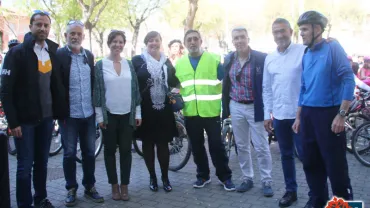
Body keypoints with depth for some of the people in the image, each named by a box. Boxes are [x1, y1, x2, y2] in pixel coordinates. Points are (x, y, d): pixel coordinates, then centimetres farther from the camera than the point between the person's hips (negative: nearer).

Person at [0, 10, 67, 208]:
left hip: (46, 117, 5)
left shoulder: (54, 52, 7)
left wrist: (62, 113, 7)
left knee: (42, 162, 16)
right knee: (25, 165, 2)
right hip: (25, 118, -5)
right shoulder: (17, 52, -9)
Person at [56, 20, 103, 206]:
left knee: (89, 152, 12)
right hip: (68, 114, -4)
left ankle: (90, 187, 25)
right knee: (69, 153, 6)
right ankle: (71, 189, 20)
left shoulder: (89, 55, 8)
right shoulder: (58, 55, -7)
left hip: (88, 113, 4)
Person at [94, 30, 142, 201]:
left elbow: (135, 89, 7)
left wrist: (138, 113, 4)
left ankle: (124, 185, 16)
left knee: (126, 151, 6)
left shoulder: (129, 64, 6)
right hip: (109, 115, -2)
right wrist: (99, 115, -7)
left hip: (127, 115, 2)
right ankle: (114, 186, 19)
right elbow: (97, 90, -3)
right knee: (110, 150, 7)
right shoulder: (101, 65, -2)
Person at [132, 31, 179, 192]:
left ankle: (165, 178, 18)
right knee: (148, 143, 8)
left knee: (163, 144, 6)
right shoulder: (137, 60, -1)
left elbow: (174, 83, 17)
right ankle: (152, 177, 21)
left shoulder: (167, 62, 12)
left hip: (164, 110, 3)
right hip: (145, 110, -2)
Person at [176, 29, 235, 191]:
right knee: (197, 147, 12)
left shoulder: (214, 59, 0)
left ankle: (225, 177, 16)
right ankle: (203, 175, 27)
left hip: (211, 111, -3)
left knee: (216, 145, 2)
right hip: (190, 113, 3)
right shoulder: (179, 64, 9)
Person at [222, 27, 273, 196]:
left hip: (255, 108, -4)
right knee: (241, 146, 12)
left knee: (261, 147, 1)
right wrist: (225, 109, 9)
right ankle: (247, 179, 25)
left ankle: (266, 181, 15)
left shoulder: (261, 58, -10)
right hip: (236, 107, 5)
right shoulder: (229, 59, 5)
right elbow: (226, 84, 10)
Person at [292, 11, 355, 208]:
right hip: (308, 114, 7)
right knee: (311, 162, 13)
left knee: (335, 164, -2)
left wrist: (341, 115, -18)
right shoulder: (306, 55, 12)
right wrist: (299, 117, 16)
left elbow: (348, 80, -13)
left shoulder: (333, 48, -8)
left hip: (329, 113, -7)